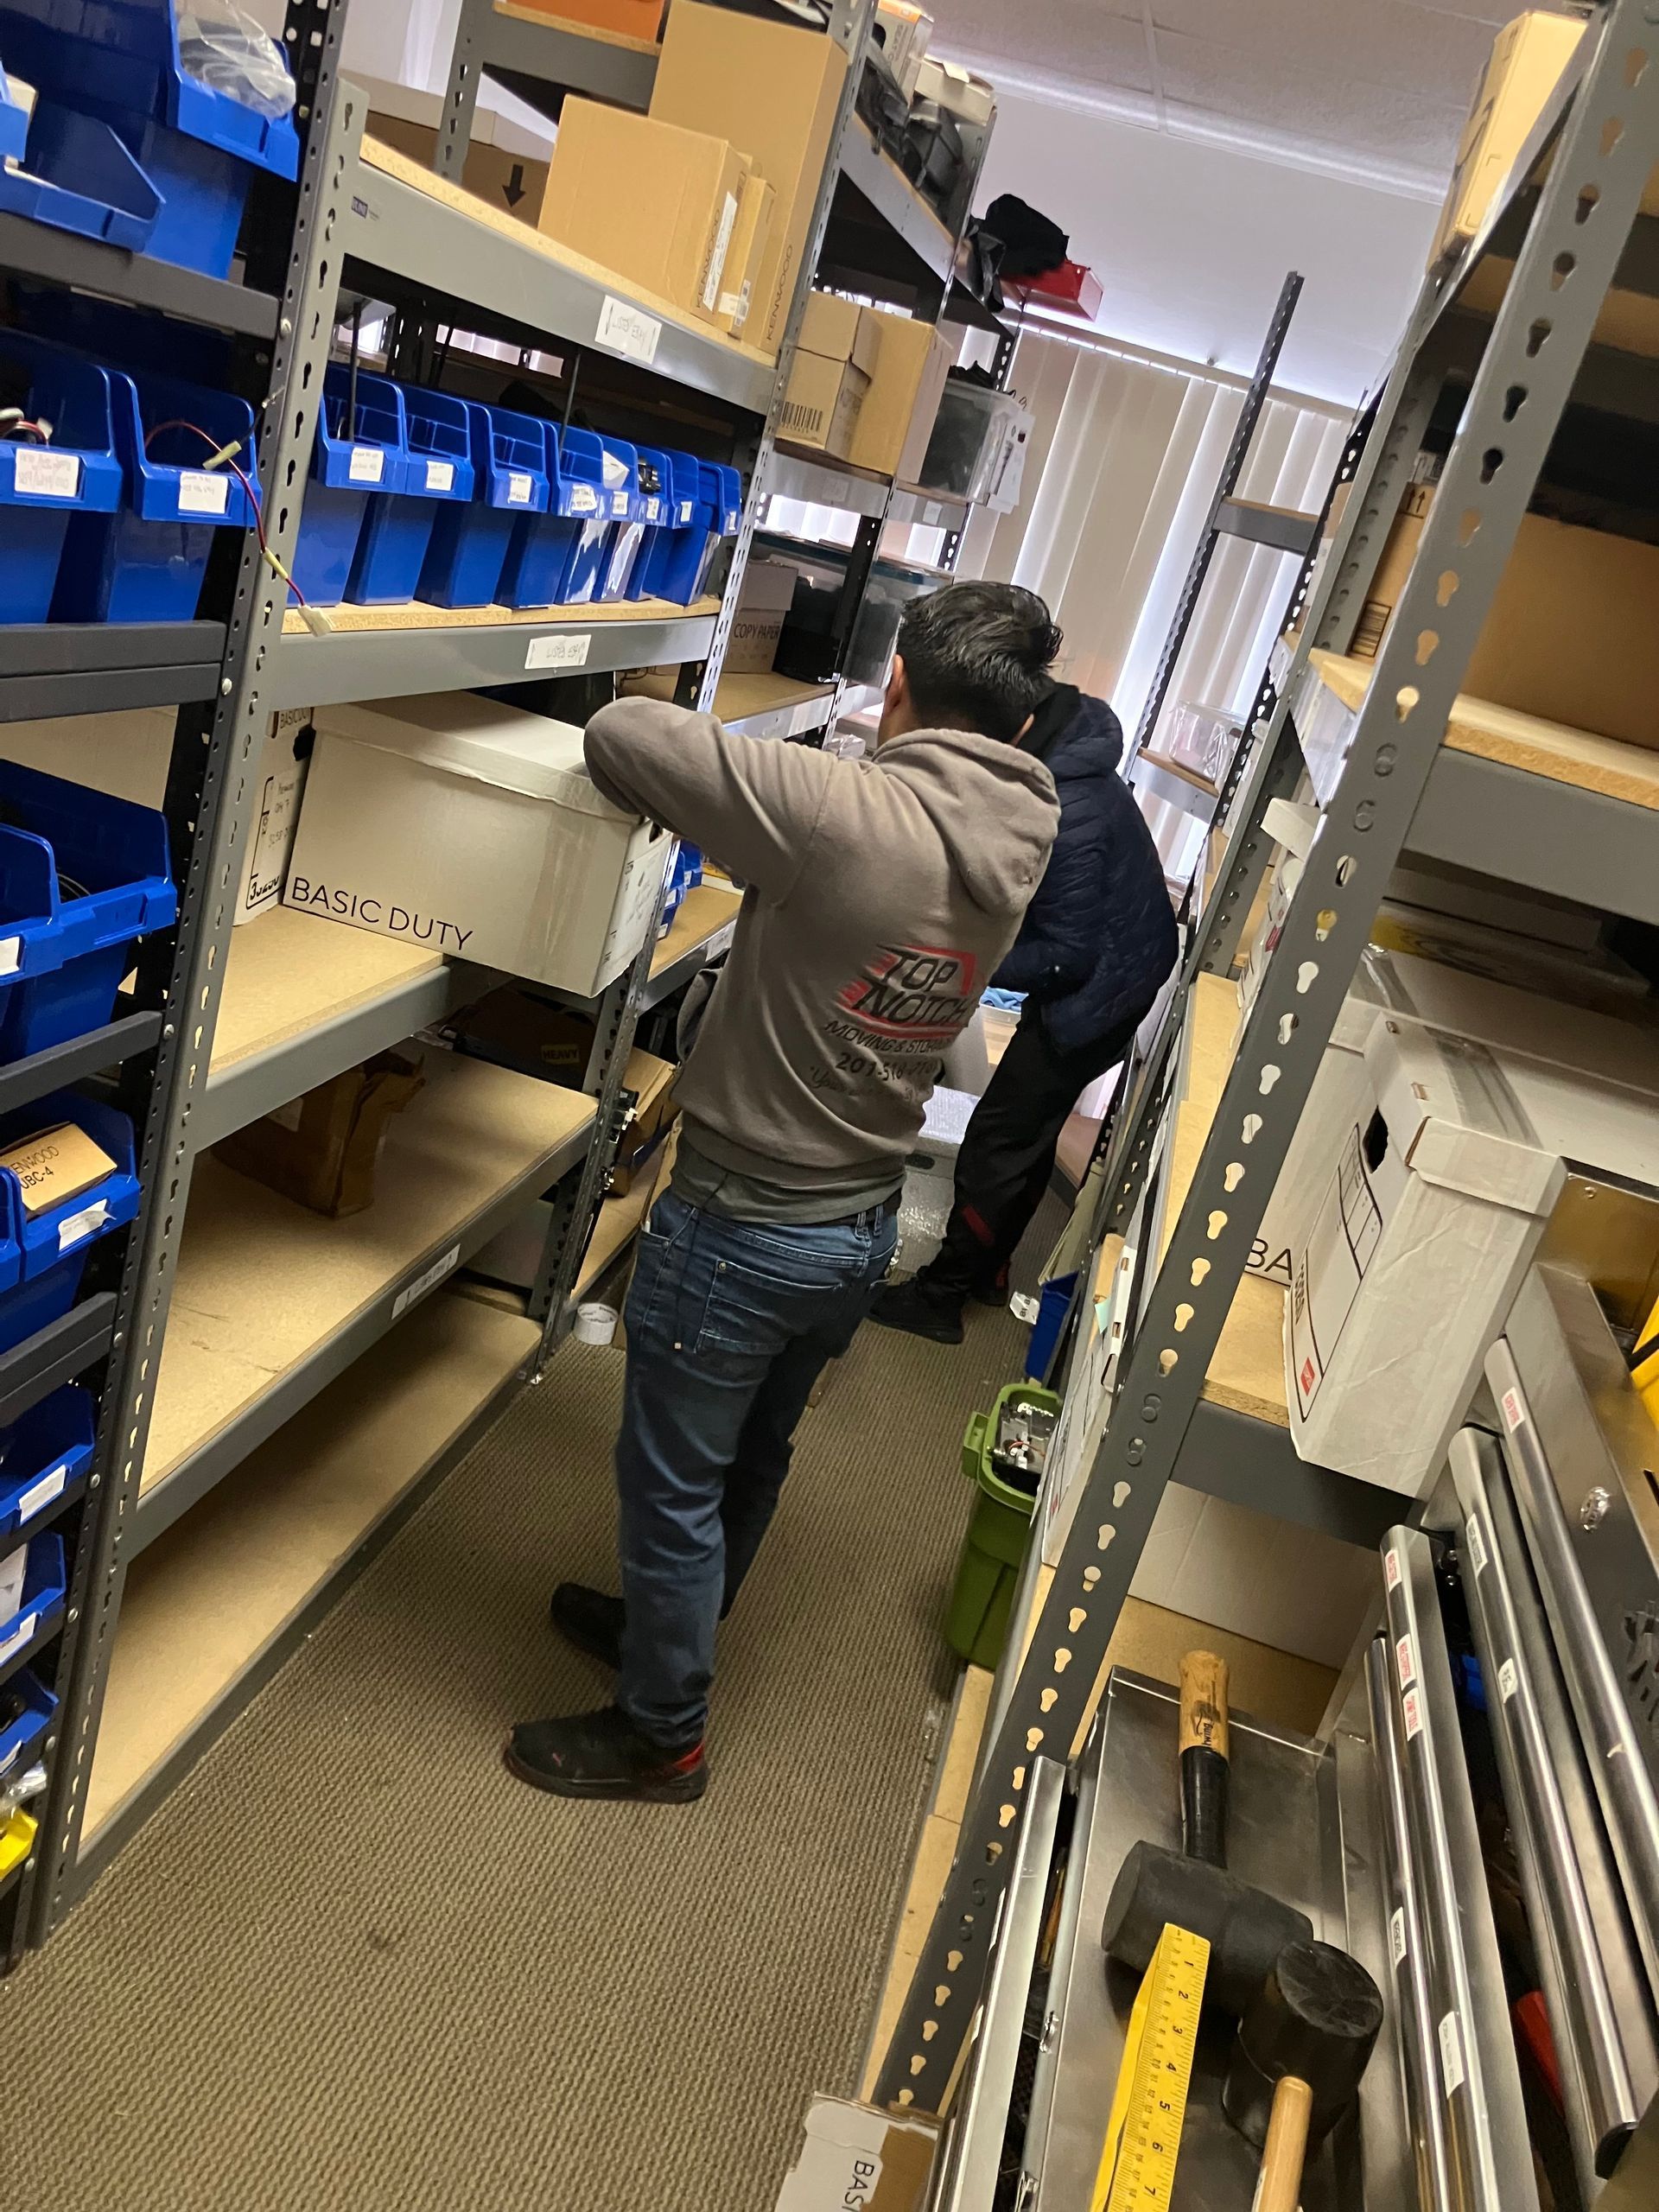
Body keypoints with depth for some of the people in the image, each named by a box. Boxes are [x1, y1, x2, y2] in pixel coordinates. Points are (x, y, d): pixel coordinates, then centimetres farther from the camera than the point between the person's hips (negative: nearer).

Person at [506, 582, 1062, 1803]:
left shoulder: (847, 812, -27)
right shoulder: (1015, 843, -4)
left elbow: (621, 737, -23)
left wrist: (688, 779, -2)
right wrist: (741, 802, 12)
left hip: (741, 1226, -7)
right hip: (865, 1223, 7)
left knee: (674, 1481, 13)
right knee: (751, 1461, 26)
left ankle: (661, 1733, 31)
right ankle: (667, 1629, 49)